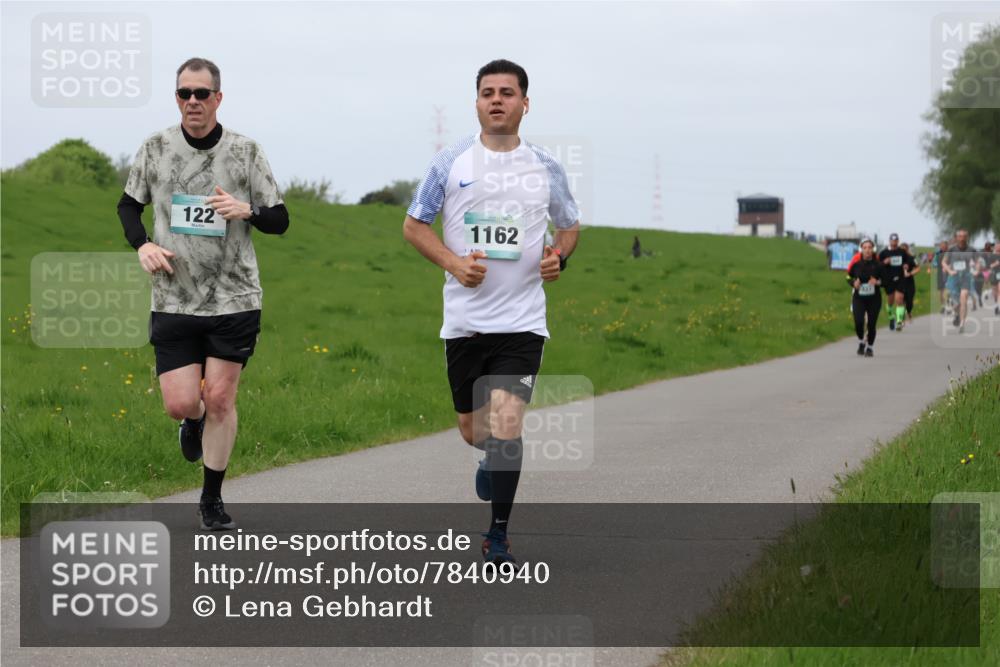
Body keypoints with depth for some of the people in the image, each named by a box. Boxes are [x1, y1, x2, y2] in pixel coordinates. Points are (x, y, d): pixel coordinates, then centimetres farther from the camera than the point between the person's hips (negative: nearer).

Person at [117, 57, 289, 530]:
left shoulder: (244, 151, -1)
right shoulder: (156, 148, 2)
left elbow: (279, 221, 5)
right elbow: (129, 204, 16)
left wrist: (246, 211, -17)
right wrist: (142, 245, -3)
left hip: (234, 299, -1)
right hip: (173, 300, 1)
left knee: (220, 399, 1)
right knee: (181, 404, -4)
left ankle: (212, 500, 16)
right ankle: (195, 421, 35)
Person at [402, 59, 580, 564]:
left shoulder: (545, 168, 5)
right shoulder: (450, 162, 2)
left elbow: (570, 226, 20)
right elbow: (413, 225, 7)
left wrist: (559, 256, -3)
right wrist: (452, 262, -10)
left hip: (522, 319, -1)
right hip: (465, 318, 1)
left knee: (506, 423, -15)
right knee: (473, 430, 10)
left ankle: (497, 536, -4)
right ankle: (494, 457, 48)